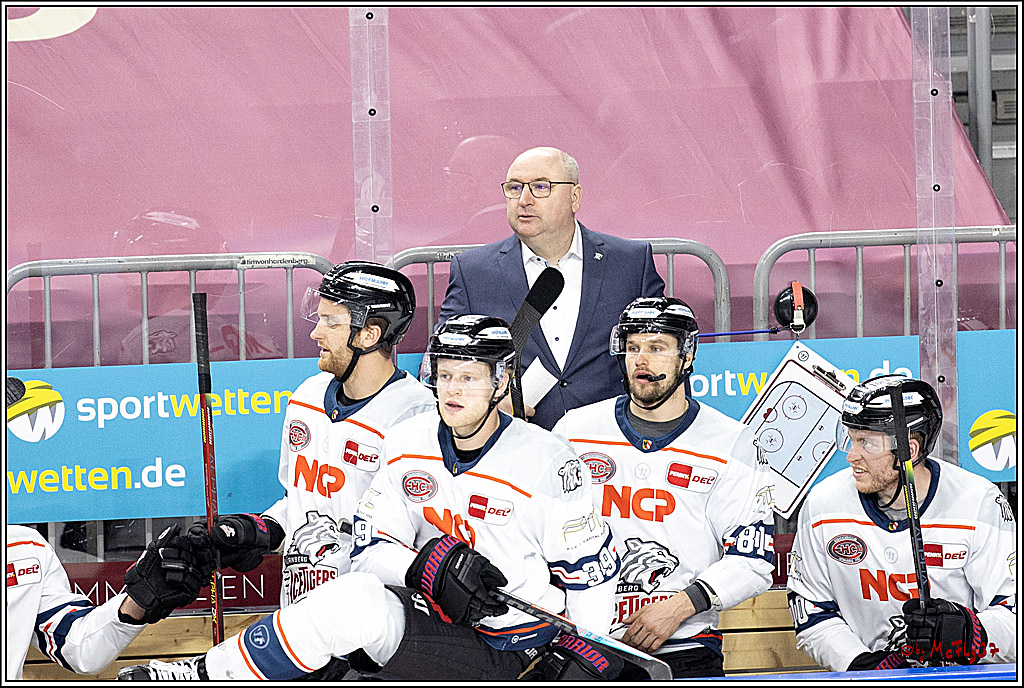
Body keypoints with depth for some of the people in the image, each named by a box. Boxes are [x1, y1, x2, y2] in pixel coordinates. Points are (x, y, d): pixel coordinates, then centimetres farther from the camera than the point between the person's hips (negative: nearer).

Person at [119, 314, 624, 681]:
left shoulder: (547, 463, -11)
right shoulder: (407, 445, 3)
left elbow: (591, 572, -4)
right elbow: (372, 548, 1)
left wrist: (584, 658, -12)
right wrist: (431, 564, -19)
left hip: (502, 662, -4)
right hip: (431, 617, 4)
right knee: (361, 593, -30)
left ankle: (209, 672, -18)